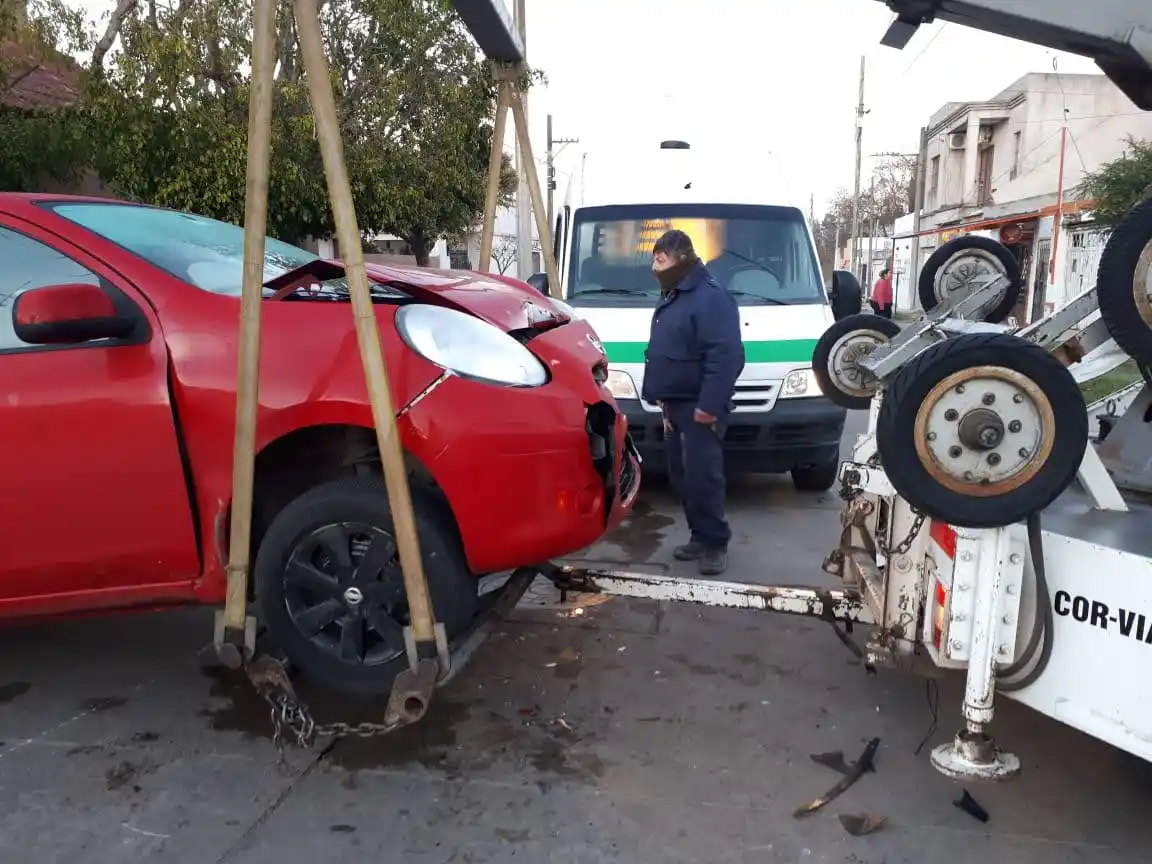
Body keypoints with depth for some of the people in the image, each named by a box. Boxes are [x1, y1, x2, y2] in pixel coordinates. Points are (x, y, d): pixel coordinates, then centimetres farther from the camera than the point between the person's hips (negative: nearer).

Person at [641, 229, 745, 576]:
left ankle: (715, 542, 3)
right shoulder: (672, 297, 17)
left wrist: (710, 405, -26)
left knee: (702, 476, -9)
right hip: (676, 405, 10)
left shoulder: (710, 298, -16)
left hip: (699, 408, -10)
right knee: (682, 476, 13)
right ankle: (699, 536, 23)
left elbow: (726, 355, -24)